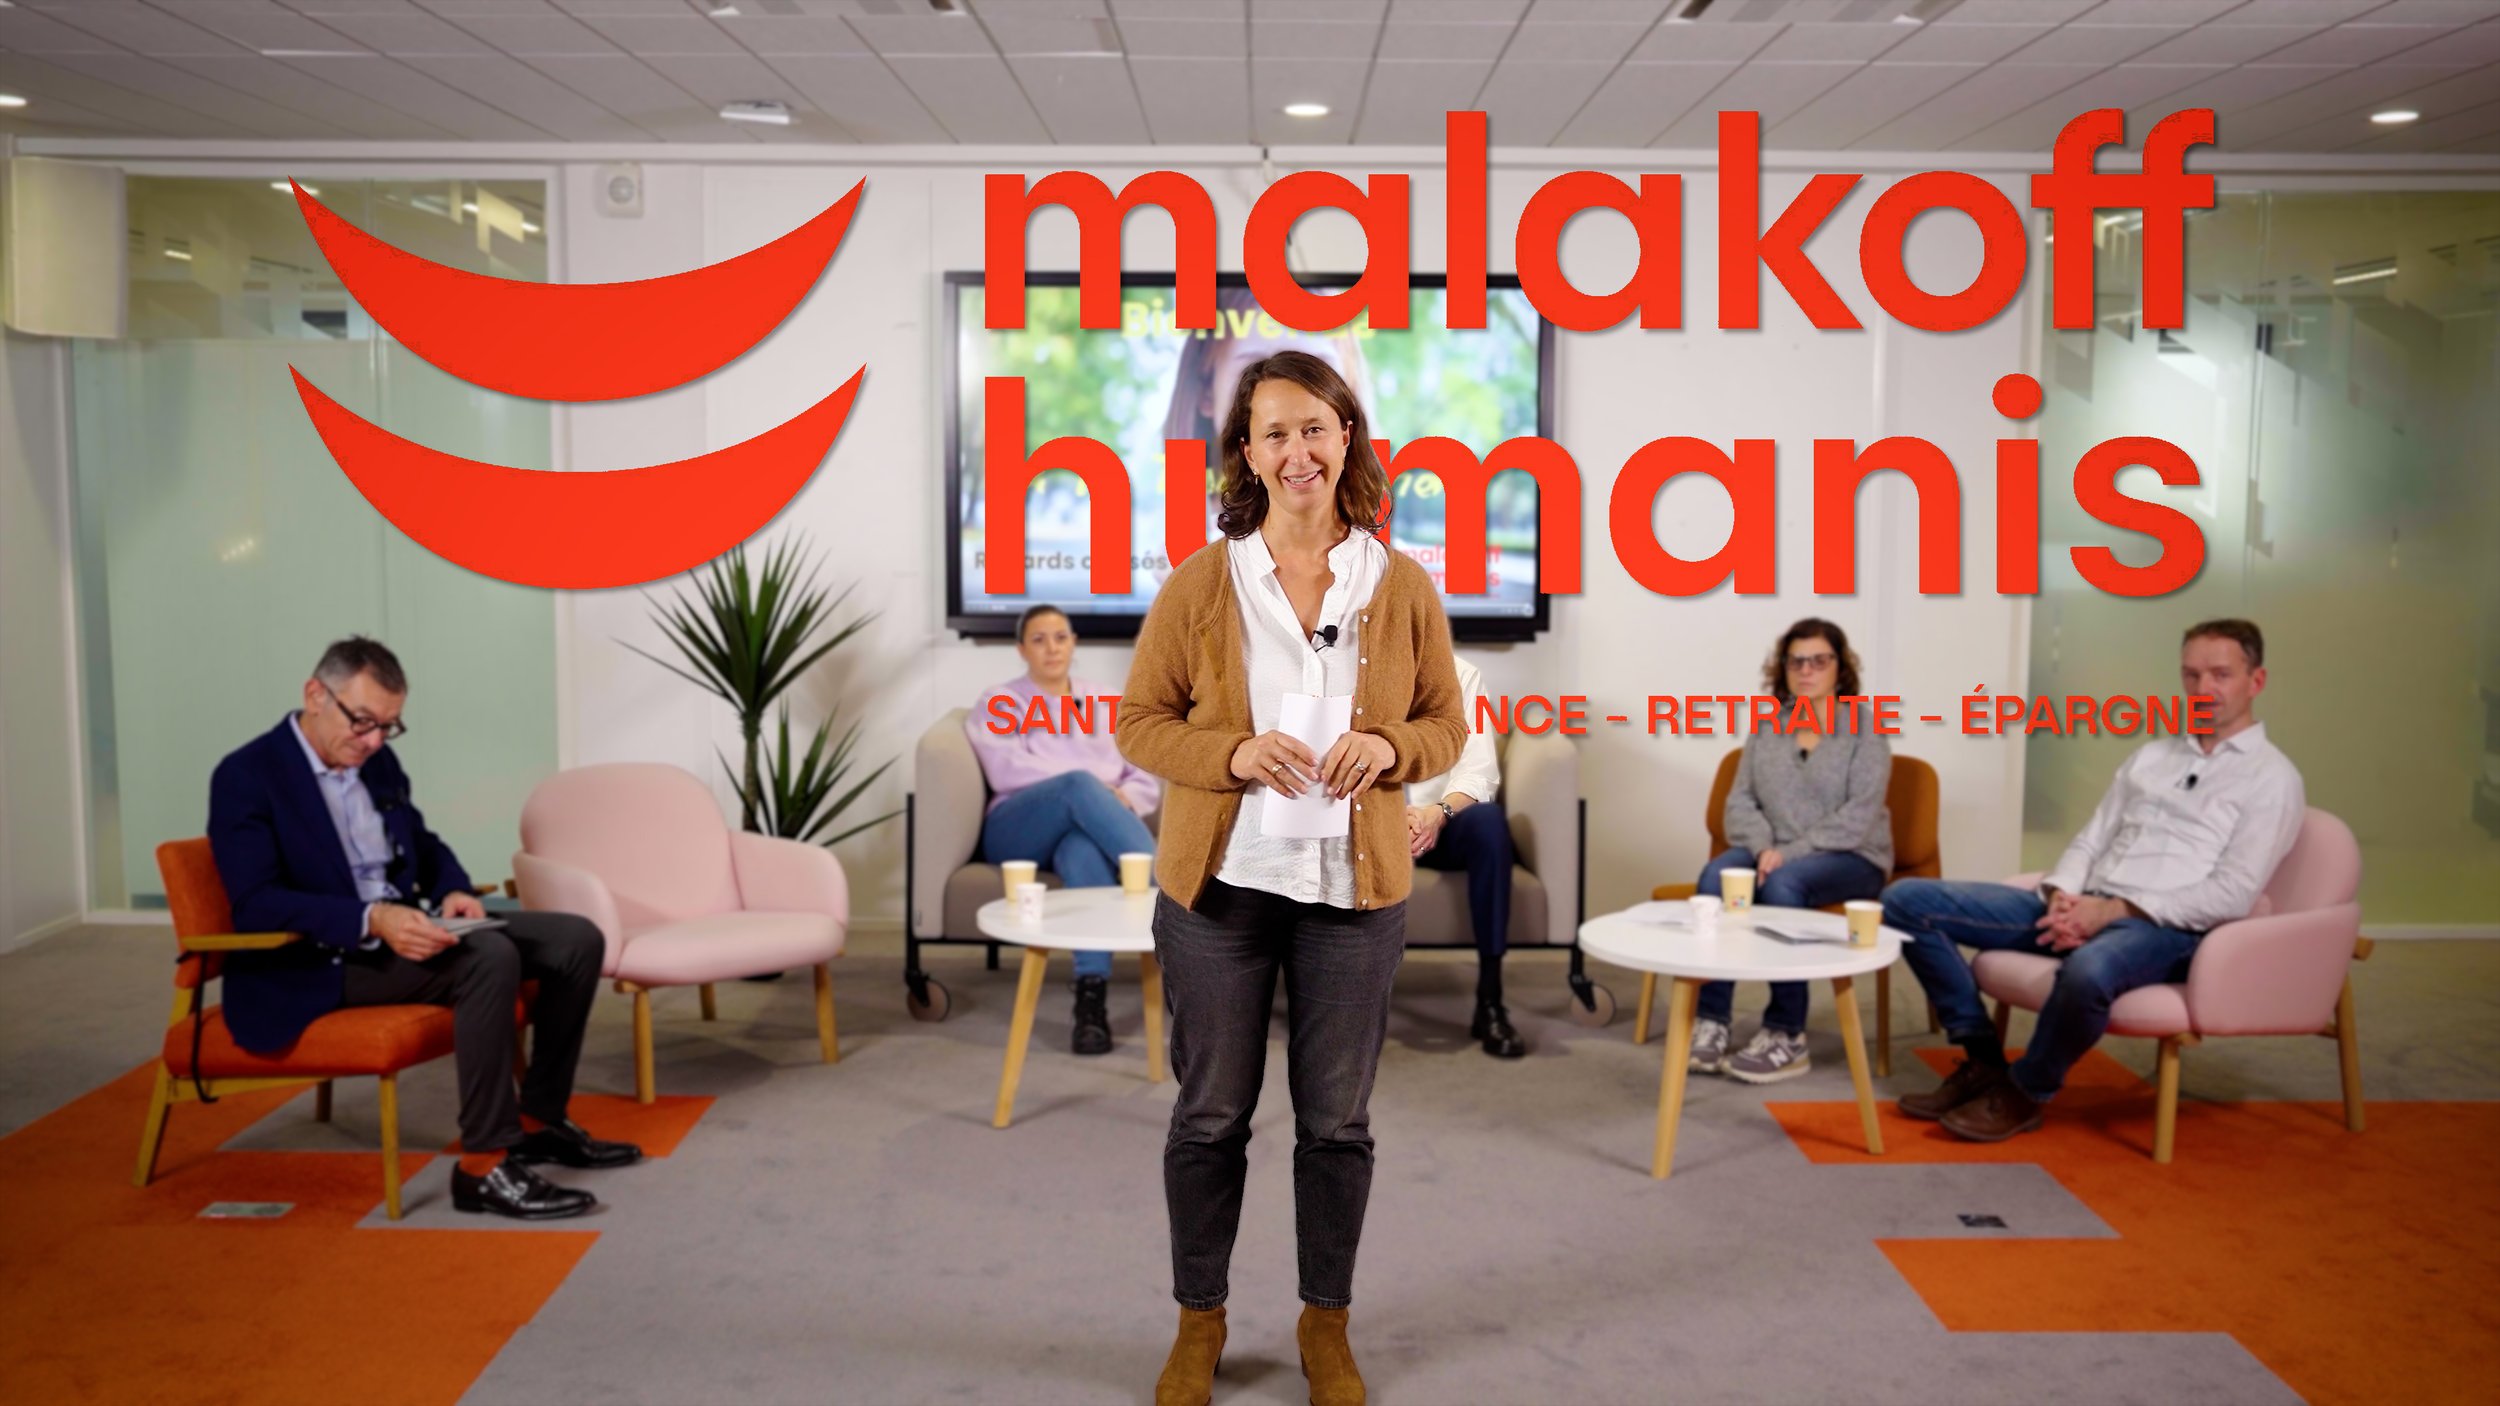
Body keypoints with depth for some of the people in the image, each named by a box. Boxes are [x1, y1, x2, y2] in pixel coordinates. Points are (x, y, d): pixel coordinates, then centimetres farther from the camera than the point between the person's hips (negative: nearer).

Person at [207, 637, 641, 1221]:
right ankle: (483, 1165, -29)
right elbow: (255, 904, -21)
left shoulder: (379, 763, 11)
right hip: (318, 961, -8)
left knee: (577, 939, -5)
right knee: (489, 958, -34)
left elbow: (423, 844, 22)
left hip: (402, 929, 8)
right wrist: (371, 920, -34)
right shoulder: (246, 776, -12)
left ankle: (538, 1121, 5)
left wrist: (454, 891, -2)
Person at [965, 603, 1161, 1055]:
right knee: (1079, 786, -37)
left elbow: (1147, 779, 15)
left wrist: (1123, 799, -11)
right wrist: (1097, 787, -13)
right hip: (1018, 831, -1)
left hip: (1088, 831, 1)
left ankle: (1092, 999, -56)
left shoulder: (1108, 705, 25)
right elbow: (1007, 771, -3)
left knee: (1084, 849, -40)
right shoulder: (1000, 703, 17)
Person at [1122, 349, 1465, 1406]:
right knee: (1210, 1113, 9)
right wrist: (1236, 754, -17)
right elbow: (1140, 721, 1)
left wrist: (1386, 746, -14)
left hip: (1356, 889, 1)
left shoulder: (1404, 587, 1)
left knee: (1338, 1118, 10)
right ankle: (1199, 1319, 28)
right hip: (1218, 882, -1)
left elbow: (1446, 725, 8)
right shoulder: (1199, 583, -2)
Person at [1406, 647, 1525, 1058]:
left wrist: (1438, 813, -32)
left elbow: (1480, 771, -12)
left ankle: (1490, 1000, -31)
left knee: (1489, 819, -33)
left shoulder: (1464, 674, -3)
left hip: (1445, 824, 0)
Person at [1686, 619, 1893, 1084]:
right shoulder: (1767, 728, 11)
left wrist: (1790, 853, -21)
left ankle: (1786, 1036, -29)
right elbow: (1739, 803, 6)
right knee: (1716, 874, -27)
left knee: (1783, 884, -35)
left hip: (1851, 858, -4)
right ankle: (1710, 1021, -30)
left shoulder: (1865, 726, -3)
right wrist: (1764, 847, -15)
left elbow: (1859, 817, -13)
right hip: (1774, 853, 4)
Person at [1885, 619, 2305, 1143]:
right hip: (2077, 909, 7)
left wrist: (2112, 910, -15)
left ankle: (2025, 1094, -15)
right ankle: (1983, 1059, -5)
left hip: (2164, 927, -6)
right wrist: (2062, 897, -6)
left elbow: (2232, 895, -9)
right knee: (1907, 900, -8)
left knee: (2088, 972, -44)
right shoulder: (2151, 755, 23)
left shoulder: (2272, 778, 3)